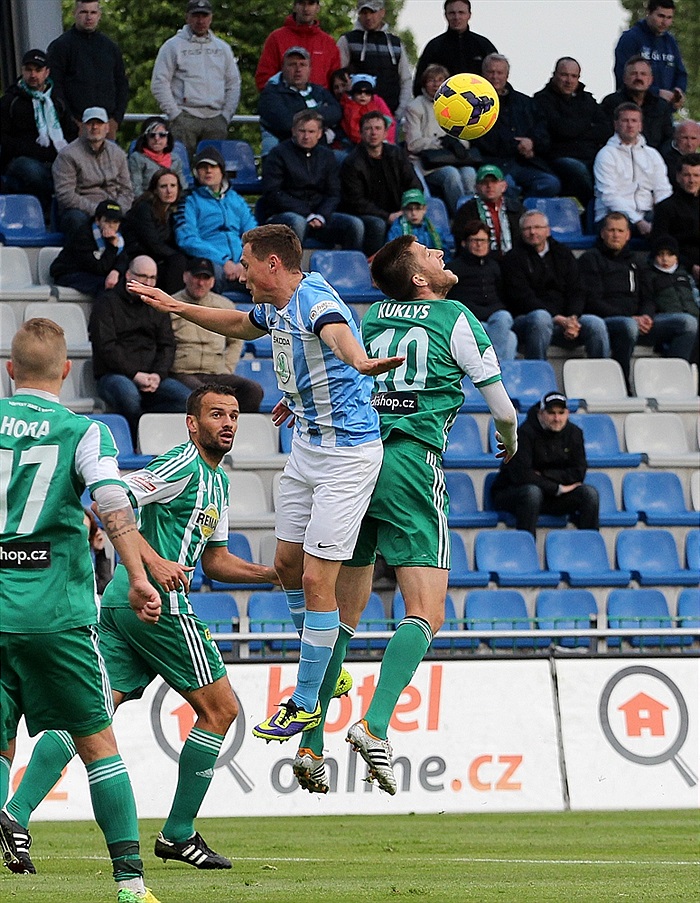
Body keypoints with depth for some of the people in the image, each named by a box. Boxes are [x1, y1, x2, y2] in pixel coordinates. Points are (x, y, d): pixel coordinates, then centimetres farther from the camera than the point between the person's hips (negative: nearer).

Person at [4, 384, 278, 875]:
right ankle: (179, 834, 7)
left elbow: (215, 559, 31)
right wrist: (154, 562, -25)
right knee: (220, 709, 2)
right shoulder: (183, 465, -8)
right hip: (159, 603, -9)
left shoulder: (217, 480, 24)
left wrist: (273, 574, 18)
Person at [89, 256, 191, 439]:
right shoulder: (106, 303, 6)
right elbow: (106, 347, -5)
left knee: (187, 399, -25)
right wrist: (135, 375, -14)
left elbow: (167, 346, 15)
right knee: (128, 395, -40)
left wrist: (158, 374, -6)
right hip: (114, 374, -4)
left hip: (154, 377, 4)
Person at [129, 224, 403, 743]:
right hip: (306, 444, 10)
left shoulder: (316, 300, -24)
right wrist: (179, 308, 30)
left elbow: (338, 333, -49)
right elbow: (243, 325, 31)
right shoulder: (275, 307, 6)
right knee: (287, 564, 15)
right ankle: (324, 669, 34)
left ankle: (306, 702, 4)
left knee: (317, 579, -7)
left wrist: (359, 362, -70)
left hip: (347, 452, -10)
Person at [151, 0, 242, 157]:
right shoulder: (173, 46, 5)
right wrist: (174, 114, -7)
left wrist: (226, 115, 8)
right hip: (185, 119, -3)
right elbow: (159, 84, 0)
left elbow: (234, 85, 20)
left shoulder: (222, 48, 18)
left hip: (215, 120, 3)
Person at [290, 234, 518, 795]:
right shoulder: (456, 318, 3)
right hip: (411, 464, -6)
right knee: (426, 614, -8)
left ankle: (311, 744, 7)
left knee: (343, 613, 12)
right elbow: (501, 407, 5)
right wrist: (510, 441, 26)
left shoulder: (371, 317, 16)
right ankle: (375, 725, -28)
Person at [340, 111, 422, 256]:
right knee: (377, 224, -36)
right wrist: (387, 217, -17)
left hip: (394, 215, 4)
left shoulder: (397, 155, 9)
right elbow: (356, 203, -11)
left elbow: (415, 187, 9)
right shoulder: (351, 163, -6)